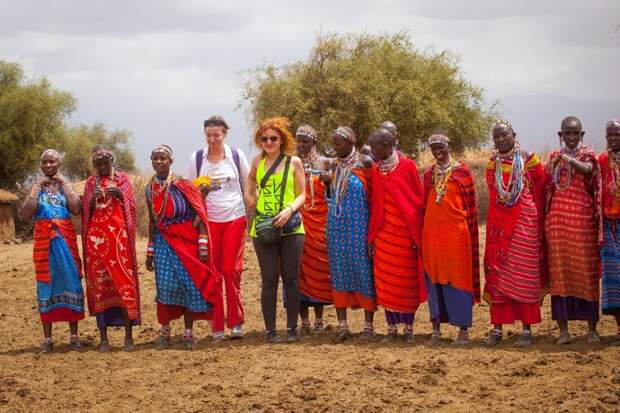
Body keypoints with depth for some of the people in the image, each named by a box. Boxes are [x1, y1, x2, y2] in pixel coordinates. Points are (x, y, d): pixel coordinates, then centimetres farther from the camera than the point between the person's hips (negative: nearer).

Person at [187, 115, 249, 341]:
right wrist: (201, 191, -9)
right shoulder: (196, 158, 4)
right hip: (209, 220, 1)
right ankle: (217, 326, 4)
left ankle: (236, 323, 4)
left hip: (235, 219, -1)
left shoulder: (237, 155, 4)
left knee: (232, 271, -5)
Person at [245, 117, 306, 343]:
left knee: (291, 278, 2)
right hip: (263, 228, 1)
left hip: (290, 227, -1)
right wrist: (249, 196, 11)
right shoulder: (258, 161, 9)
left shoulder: (294, 162, 3)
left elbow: (301, 195, 2)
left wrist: (290, 210, -15)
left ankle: (292, 328, 10)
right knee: (269, 279, 0)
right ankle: (270, 329, 5)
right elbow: (250, 181, 30)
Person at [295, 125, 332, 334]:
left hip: (319, 225, -1)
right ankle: (304, 321, 3)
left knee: (319, 269, 1)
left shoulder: (325, 163, 5)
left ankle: (319, 320, 8)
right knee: (299, 270, -2)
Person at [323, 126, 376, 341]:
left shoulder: (365, 162, -5)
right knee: (338, 270, 2)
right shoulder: (336, 165, 11)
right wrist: (328, 182, 2)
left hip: (359, 225, -5)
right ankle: (342, 324, 6)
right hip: (337, 225, 5)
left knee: (363, 269, -2)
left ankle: (368, 325, 5)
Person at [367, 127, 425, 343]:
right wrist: (372, 237, 6)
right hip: (384, 235, 4)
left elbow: (418, 202, -5)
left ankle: (408, 328, 12)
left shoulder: (407, 166, -7)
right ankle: (392, 328, 12)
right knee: (386, 282, 4)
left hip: (405, 234, -4)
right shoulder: (376, 170, 7)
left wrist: (417, 236, -7)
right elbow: (375, 205, 10)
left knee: (407, 282, 3)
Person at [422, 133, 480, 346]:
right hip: (432, 231, 4)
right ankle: (436, 330, 10)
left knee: (458, 277, -2)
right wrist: (423, 231, 11)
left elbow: (470, 205, 0)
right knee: (434, 277, 5)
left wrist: (468, 230, -6)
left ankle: (463, 330, 3)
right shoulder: (429, 174, 12)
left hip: (456, 232, -4)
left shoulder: (462, 171, 0)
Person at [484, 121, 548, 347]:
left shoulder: (529, 161, -2)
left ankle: (527, 329, 2)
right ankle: (497, 327, 8)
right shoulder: (492, 164, 9)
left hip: (525, 225, -4)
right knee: (497, 275, 3)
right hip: (498, 226, 4)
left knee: (524, 275, -2)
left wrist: (538, 223, 3)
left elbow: (540, 194, 2)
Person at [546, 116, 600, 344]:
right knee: (559, 272, 2)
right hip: (557, 220, 3)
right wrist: (546, 219, 9)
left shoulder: (588, 154, 3)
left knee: (587, 271, -1)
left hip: (583, 220, -3)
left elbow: (588, 169, -21)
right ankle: (563, 329, 6)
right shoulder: (554, 157, 12)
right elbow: (548, 189, 15)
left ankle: (592, 328, 6)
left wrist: (567, 158, -38)